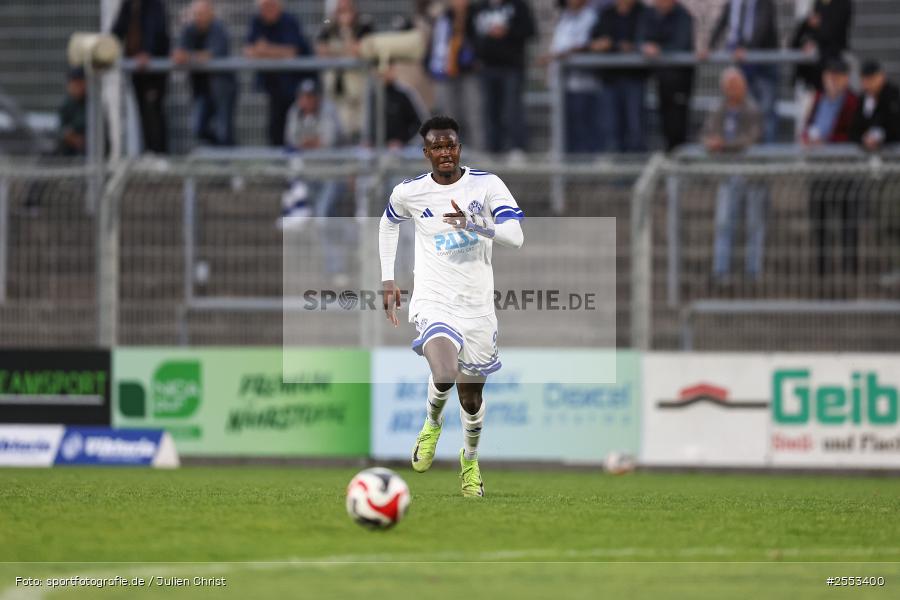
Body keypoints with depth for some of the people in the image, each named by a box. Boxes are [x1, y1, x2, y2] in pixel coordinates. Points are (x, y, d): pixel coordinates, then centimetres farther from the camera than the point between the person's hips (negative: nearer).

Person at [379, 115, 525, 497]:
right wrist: (388, 280, 17)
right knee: (445, 376, -29)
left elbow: (515, 236, -16)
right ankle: (432, 425, 6)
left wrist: (475, 225, -33)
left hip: (477, 306, 1)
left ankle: (470, 459, 43)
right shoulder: (409, 193, -1)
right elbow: (388, 223, 21)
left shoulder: (487, 185, -6)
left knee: (471, 397, 12)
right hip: (434, 302, -1)